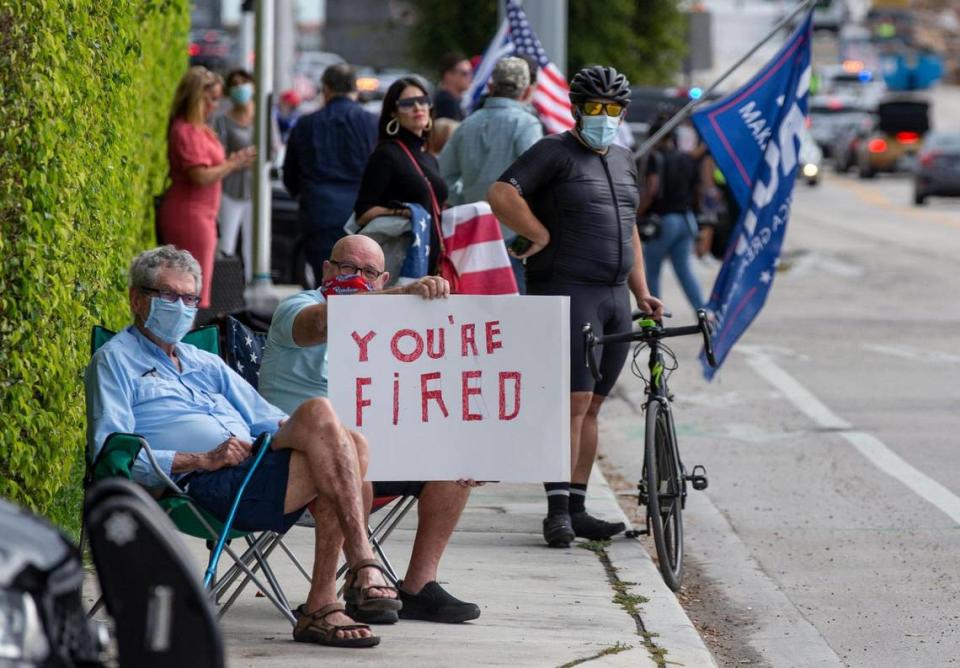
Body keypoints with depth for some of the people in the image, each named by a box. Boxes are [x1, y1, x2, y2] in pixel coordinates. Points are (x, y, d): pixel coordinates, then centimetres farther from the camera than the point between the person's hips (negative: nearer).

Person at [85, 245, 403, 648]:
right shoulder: (114, 362, 11)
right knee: (319, 413, -26)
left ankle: (321, 608, -27)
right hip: (204, 486, -7)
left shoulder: (207, 365, 34)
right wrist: (202, 460, -13)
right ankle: (363, 565, -30)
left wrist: (291, 428, 4)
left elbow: (268, 420, 32)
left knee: (350, 445, -24)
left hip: (259, 472, 7)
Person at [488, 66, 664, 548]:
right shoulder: (555, 152, -4)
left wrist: (641, 292, 21)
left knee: (591, 405, 8)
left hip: (614, 298, 8)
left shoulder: (623, 160, 20)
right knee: (574, 401, -14)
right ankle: (558, 509, -13)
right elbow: (501, 195, -16)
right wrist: (543, 236, -12)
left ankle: (576, 507, 12)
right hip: (568, 293, -8)